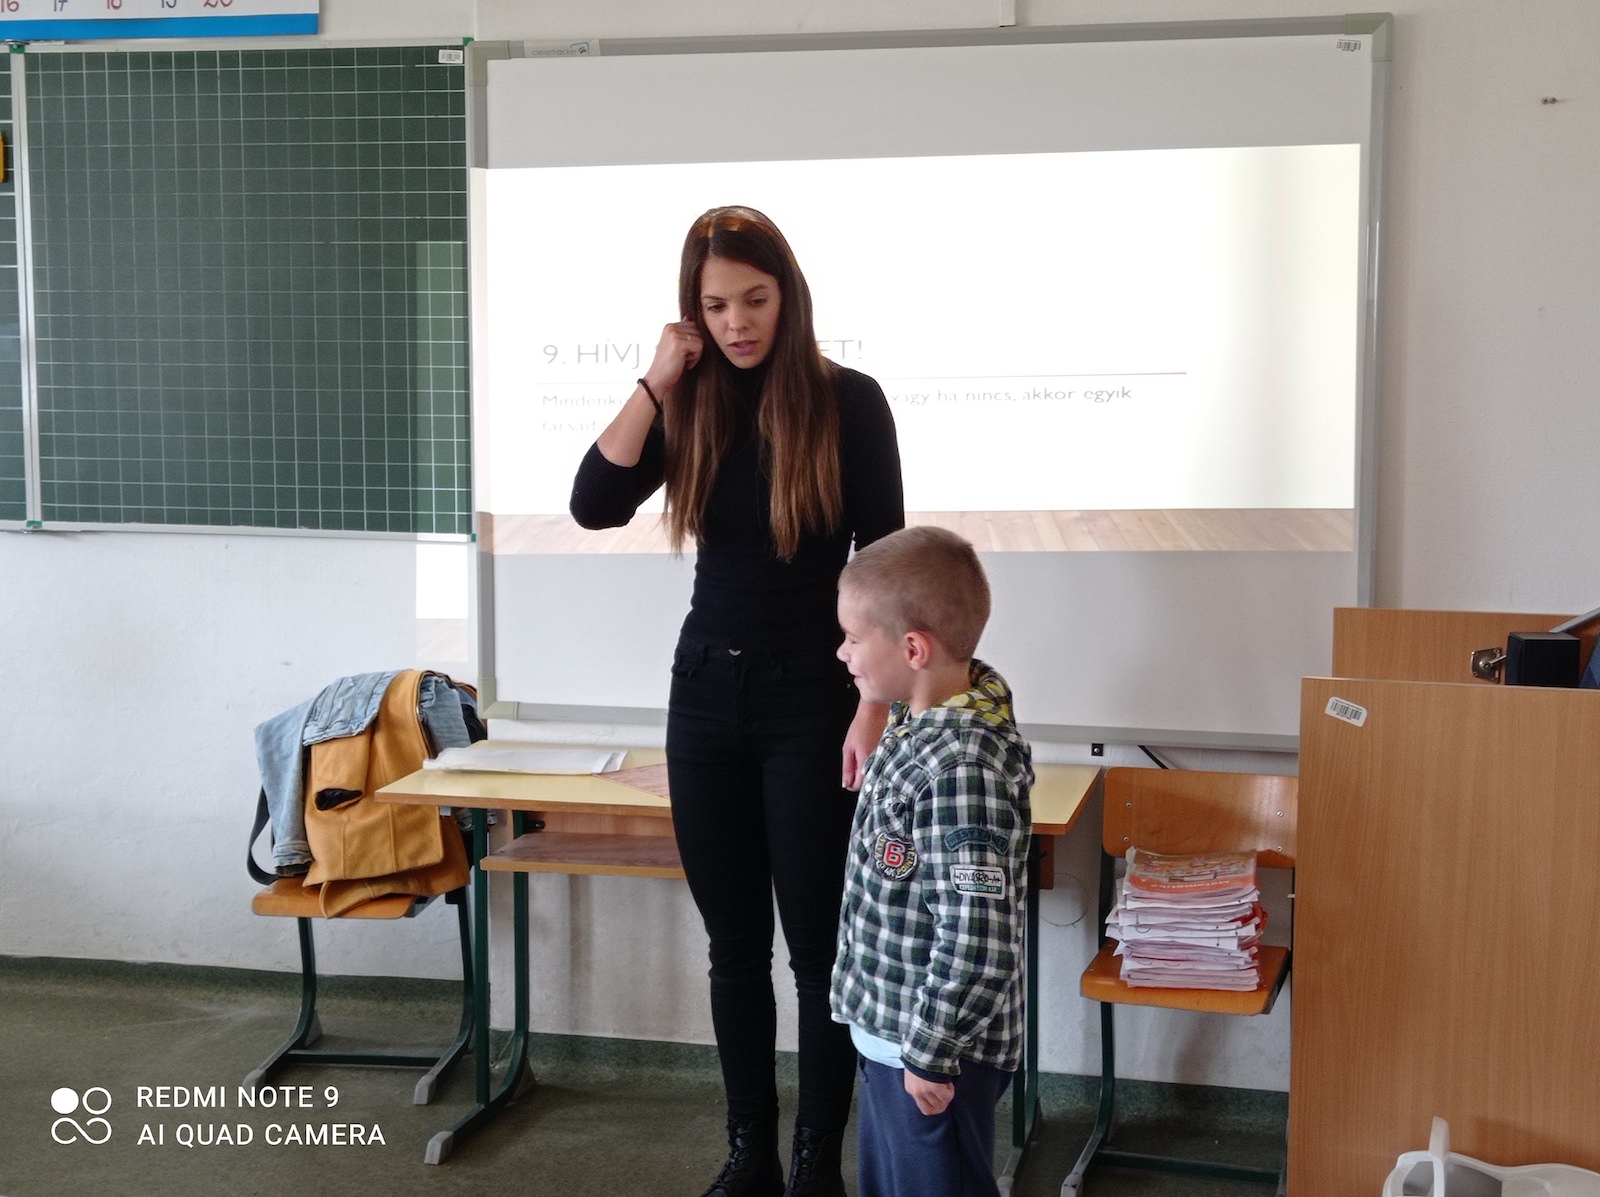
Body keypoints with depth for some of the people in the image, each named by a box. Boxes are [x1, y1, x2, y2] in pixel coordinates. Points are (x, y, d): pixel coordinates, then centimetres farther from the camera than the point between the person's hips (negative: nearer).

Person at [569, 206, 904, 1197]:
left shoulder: (849, 401, -8)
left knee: (818, 947, 4)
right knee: (735, 945, 12)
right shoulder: (691, 405, 2)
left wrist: (874, 709, -12)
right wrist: (659, 381, -12)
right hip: (707, 693, 4)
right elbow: (594, 507, -11)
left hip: (811, 701, -4)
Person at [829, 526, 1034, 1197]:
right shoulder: (918, 720, 0)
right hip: (887, 1035, 9)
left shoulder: (961, 768, -30)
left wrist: (932, 1054, -22)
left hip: (935, 1056, -9)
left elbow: (978, 944, -32)